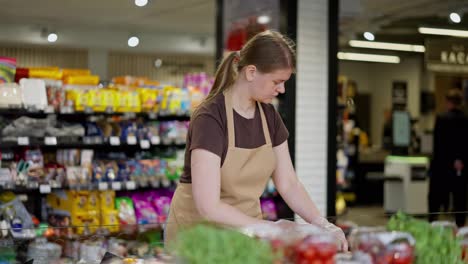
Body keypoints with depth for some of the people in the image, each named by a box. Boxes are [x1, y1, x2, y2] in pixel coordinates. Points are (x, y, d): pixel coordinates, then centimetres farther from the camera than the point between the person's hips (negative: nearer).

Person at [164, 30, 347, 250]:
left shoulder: (269, 115, -1)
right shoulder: (210, 119, -23)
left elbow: (288, 183, 3)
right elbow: (208, 207, -28)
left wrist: (323, 226, -11)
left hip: (244, 230, 6)